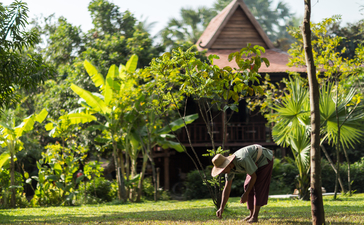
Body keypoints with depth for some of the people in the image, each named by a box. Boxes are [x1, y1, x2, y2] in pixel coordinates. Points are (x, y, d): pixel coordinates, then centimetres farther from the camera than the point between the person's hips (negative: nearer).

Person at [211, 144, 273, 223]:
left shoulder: (243, 160, -40)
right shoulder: (229, 166, -14)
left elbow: (254, 176, -28)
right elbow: (227, 188, -13)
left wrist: (245, 194, -22)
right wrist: (221, 208, -18)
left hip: (265, 159, -8)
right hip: (256, 161, 8)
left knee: (258, 187, -15)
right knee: (248, 186, 5)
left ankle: (255, 217, -15)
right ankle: (252, 214, 13)